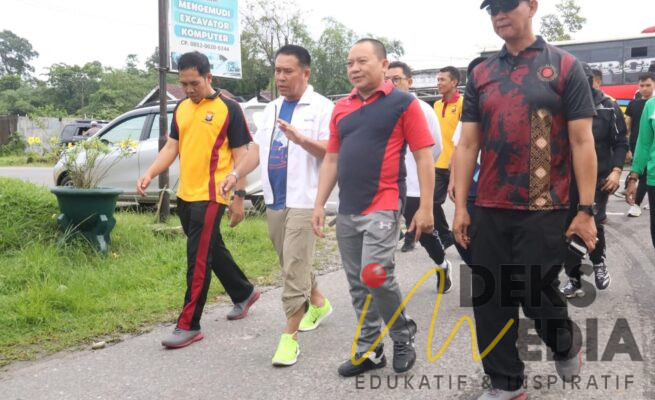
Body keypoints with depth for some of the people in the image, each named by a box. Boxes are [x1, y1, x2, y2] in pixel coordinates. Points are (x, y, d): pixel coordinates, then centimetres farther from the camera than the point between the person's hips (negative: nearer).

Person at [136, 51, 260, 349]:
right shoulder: (181, 109, 12)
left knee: (198, 259, -6)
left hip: (211, 196, -7)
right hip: (185, 195, 7)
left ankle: (189, 326, 2)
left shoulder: (229, 109, -7)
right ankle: (244, 293, 38)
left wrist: (239, 197, -9)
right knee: (212, 250, 18)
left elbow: (240, 155, -6)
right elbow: (171, 147, 12)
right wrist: (149, 174, -4)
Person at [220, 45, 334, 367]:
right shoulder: (271, 109, 16)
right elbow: (258, 147, 17)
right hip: (274, 200, 8)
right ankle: (318, 303, 40)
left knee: (294, 268, -8)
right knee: (293, 263, 18)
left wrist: (301, 139, -28)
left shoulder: (321, 107, -7)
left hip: (303, 200, -7)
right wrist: (235, 174, 4)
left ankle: (289, 336, -2)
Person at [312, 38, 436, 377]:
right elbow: (331, 159, 15)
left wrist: (425, 208, -12)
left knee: (376, 276, -15)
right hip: (346, 210, 6)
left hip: (382, 206, -6)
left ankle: (404, 337, 11)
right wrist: (319, 204, 9)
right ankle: (369, 350, 24)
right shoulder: (341, 108, 13)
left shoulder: (403, 103, -3)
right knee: (357, 283, 10)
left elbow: (424, 157, -6)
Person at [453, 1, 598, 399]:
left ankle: (567, 345, 37)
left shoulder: (565, 67, -1)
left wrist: (586, 209, -7)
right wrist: (461, 206, 4)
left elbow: (582, 142, -3)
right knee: (489, 298, 6)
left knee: (537, 293, 3)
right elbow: (468, 144, 8)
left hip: (543, 209, -4)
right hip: (489, 210, 4)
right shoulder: (480, 74, 9)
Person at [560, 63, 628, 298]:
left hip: (599, 177, -2)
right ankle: (574, 279, 17)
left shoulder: (609, 107, -2)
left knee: (593, 223, -14)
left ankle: (598, 261, 18)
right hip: (568, 178, 2)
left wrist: (616, 170, -11)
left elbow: (621, 142, 1)